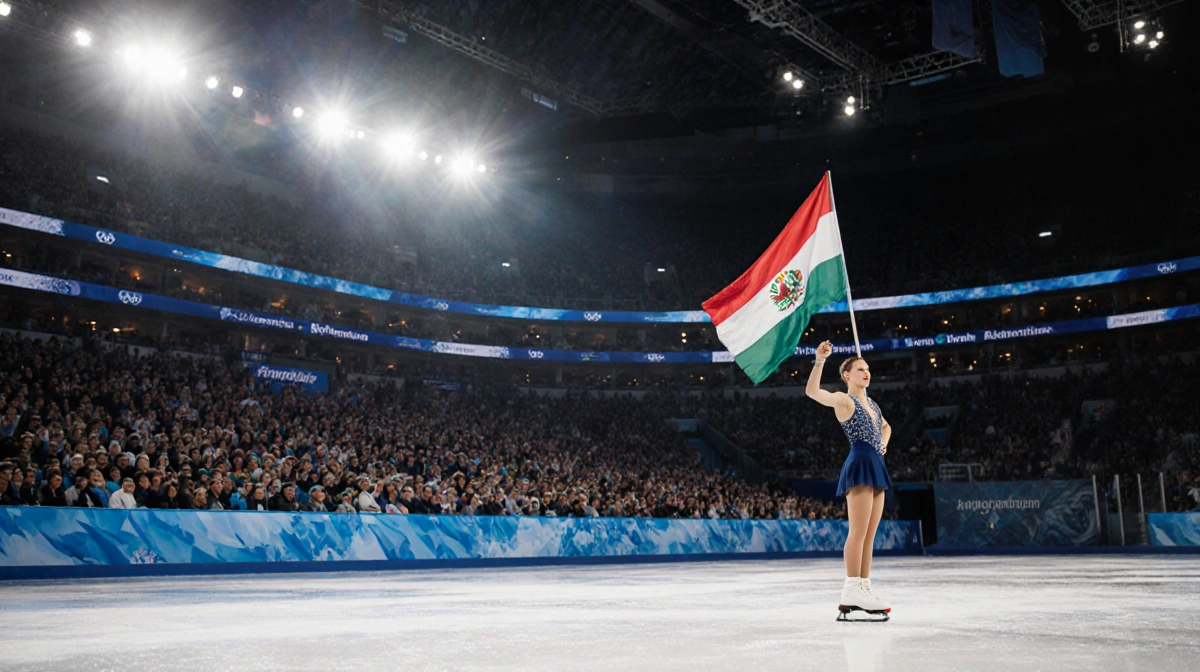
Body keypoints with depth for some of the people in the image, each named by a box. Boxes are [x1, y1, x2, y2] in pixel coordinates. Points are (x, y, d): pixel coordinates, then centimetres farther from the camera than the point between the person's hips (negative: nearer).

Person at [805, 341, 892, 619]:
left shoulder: (871, 404, 21)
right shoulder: (843, 400, -3)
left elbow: (886, 426, 39)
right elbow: (812, 391, -20)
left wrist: (883, 445, 19)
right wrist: (820, 360, -28)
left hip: (876, 467, 9)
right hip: (860, 465, -9)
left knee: (869, 534, 7)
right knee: (858, 532, -12)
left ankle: (863, 589, 10)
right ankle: (852, 591, -13)